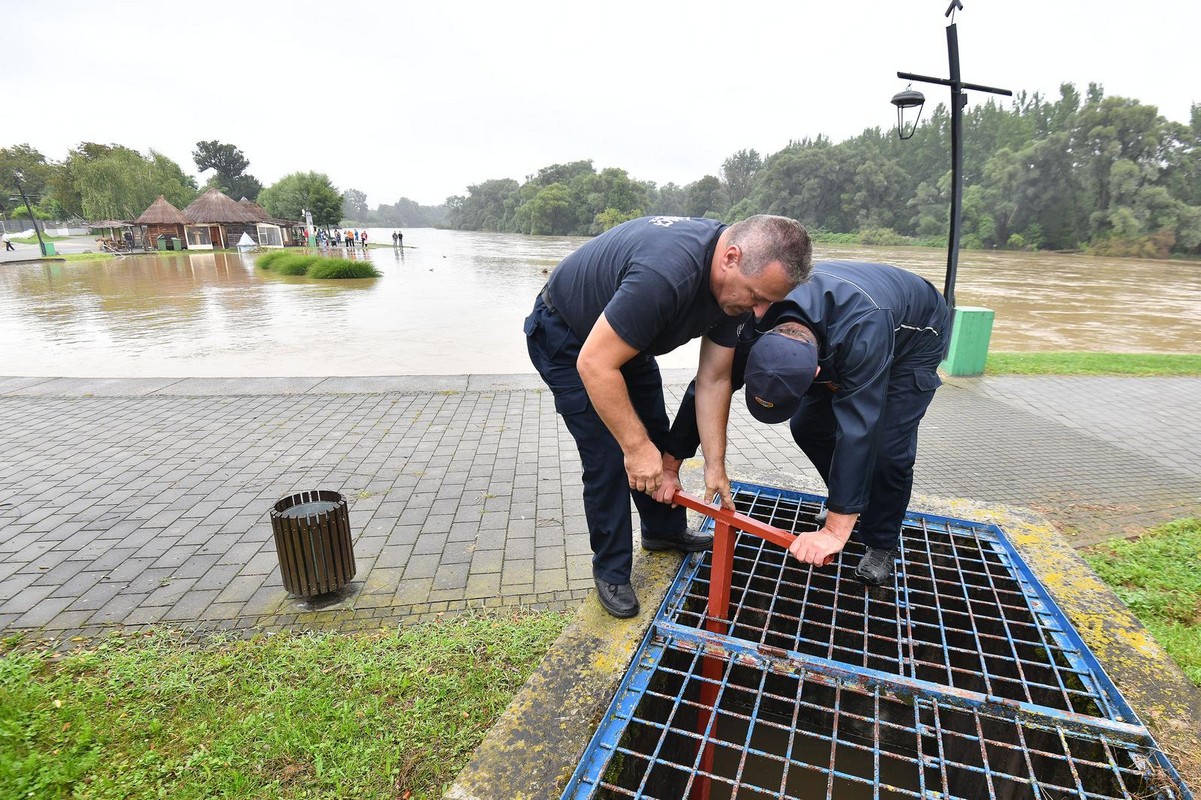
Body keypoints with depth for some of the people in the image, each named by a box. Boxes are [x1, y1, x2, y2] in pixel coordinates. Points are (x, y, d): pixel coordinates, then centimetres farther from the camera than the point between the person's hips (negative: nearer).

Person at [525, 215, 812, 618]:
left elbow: (713, 379, -8)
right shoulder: (665, 275, -42)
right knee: (608, 456, -10)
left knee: (655, 438, 13)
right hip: (566, 338, -8)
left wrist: (715, 464, -7)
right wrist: (636, 446, -30)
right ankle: (610, 570, 9)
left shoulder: (737, 282, -14)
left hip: (625, 338, 8)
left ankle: (665, 531, 35)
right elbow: (594, 364, -38)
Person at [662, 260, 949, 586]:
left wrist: (836, 530, -46)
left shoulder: (864, 331, -47)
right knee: (807, 427, -1)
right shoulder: (757, 327, -32)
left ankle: (882, 543, 9)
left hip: (913, 338, -4)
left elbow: (857, 429, -47)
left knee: (887, 446, -16)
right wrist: (670, 465, -23)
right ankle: (856, 502, 25)